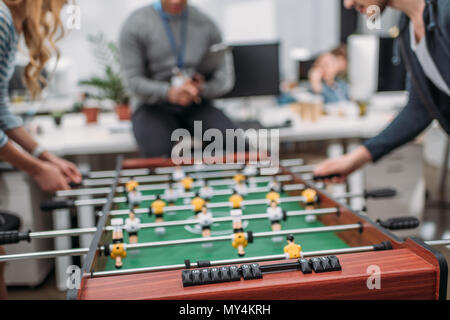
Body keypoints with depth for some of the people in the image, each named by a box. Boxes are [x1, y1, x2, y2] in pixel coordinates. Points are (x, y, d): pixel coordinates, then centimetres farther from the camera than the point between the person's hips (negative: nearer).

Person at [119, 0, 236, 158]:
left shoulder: (206, 25, 5)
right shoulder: (135, 25, -3)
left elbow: (225, 79, 5)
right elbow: (133, 81, -10)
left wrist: (202, 89, -19)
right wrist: (169, 93, -30)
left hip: (196, 106, 2)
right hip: (154, 106, -2)